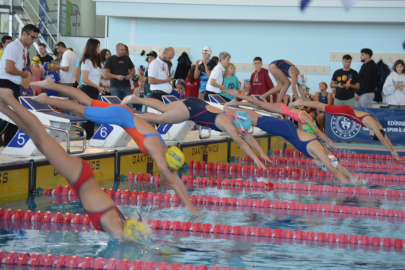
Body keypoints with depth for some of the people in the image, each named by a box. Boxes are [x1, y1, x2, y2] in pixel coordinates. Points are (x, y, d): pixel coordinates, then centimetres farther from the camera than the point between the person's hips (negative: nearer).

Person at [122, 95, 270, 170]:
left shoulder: (235, 121, -4)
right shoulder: (227, 123, -27)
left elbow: (249, 138, 3)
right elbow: (240, 142, -31)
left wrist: (262, 154, -3)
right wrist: (255, 158, -32)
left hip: (195, 104, 8)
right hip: (190, 109, -8)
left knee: (162, 108, 19)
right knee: (159, 118, 2)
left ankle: (134, 99, 28)